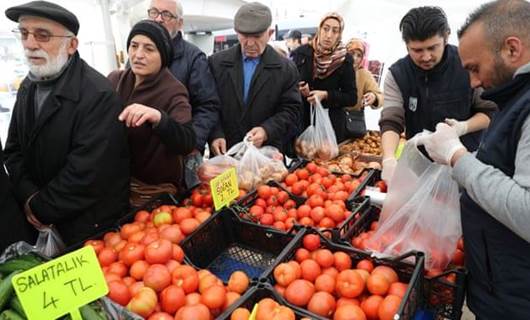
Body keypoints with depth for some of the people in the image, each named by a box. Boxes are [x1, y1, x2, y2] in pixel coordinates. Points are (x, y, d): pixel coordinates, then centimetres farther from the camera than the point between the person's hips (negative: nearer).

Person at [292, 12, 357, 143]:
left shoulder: (345, 60, -2)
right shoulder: (302, 52, 0)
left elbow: (352, 98, -1)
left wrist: (326, 95, -15)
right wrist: (300, 91, -15)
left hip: (331, 124, 0)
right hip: (301, 121, 1)